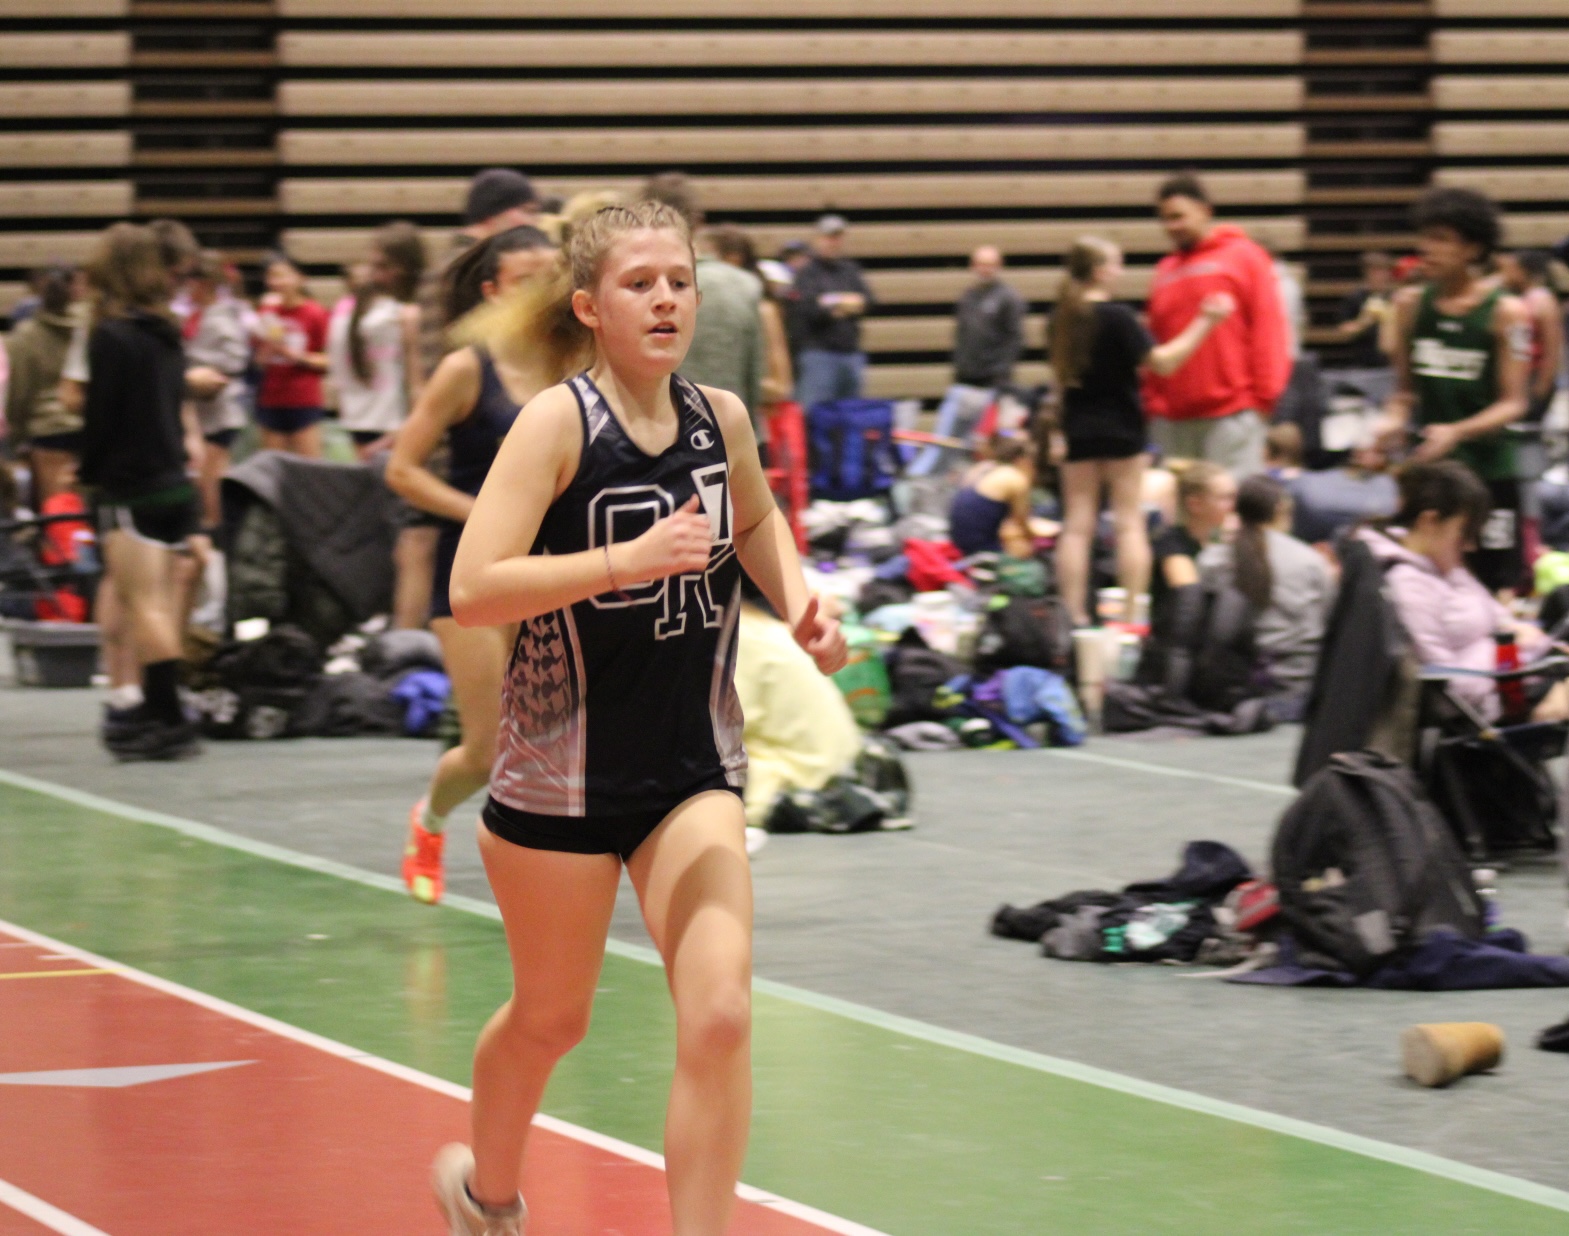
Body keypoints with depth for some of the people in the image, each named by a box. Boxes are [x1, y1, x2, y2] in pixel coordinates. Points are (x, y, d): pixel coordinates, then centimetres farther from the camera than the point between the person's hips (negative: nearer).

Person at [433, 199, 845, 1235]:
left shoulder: (721, 418, 1)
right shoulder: (558, 421, -14)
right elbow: (472, 590, -24)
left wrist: (798, 600, 7)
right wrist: (629, 559, -31)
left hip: (694, 771, 3)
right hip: (564, 770, -3)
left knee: (719, 1016, -15)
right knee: (552, 1019, 16)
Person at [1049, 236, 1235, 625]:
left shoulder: (1063, 319, 4)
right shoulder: (1117, 317, -14)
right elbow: (1162, 362, -15)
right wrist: (1205, 322, -12)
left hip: (1079, 429, 5)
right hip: (1120, 429, -5)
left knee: (1077, 525, 4)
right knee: (1130, 522, 1)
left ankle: (1074, 615, 1)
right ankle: (1134, 613, -2)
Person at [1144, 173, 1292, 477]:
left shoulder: (1244, 257, 3)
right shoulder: (1166, 270, 15)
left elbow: (1268, 328, -2)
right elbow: (1155, 341, 15)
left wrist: (1263, 393, -8)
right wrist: (1152, 403, 8)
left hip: (1231, 416, -5)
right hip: (1173, 417, 5)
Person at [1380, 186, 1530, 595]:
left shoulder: (1506, 312, -7)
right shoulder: (1411, 305, 5)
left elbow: (1513, 404, -9)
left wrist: (1457, 432, -24)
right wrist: (1394, 421, -8)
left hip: (1488, 469, -3)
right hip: (1425, 469, 3)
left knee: (1499, 587, 0)